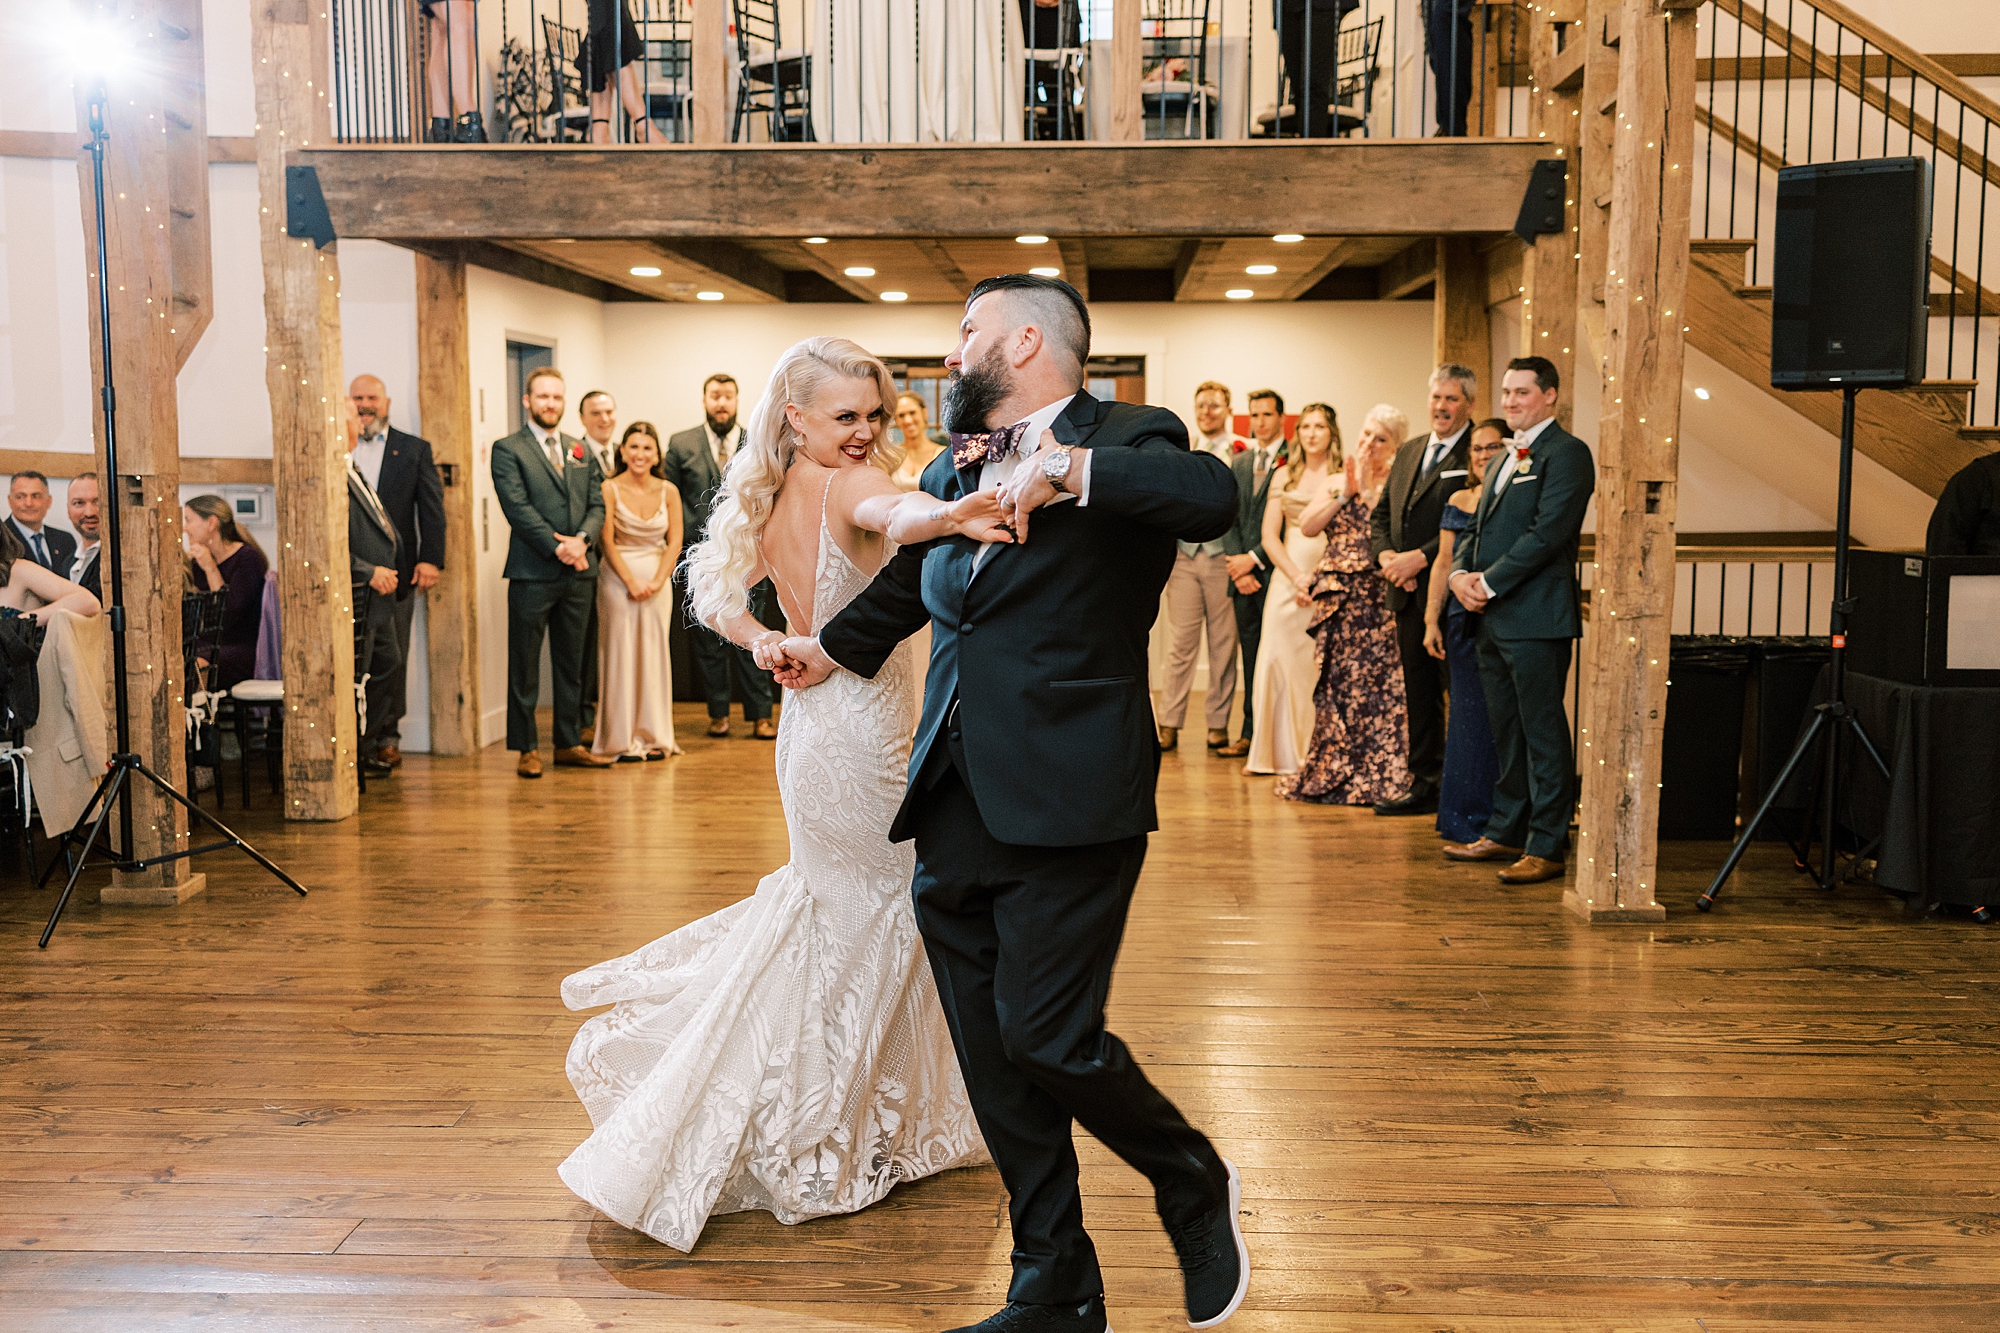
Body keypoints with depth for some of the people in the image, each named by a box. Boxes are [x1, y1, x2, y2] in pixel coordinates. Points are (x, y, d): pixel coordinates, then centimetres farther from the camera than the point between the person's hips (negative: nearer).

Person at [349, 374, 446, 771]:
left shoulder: (415, 449, 11)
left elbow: (432, 509, 5)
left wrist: (431, 559, -7)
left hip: (395, 571, 0)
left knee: (391, 658, 3)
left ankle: (386, 737, 13)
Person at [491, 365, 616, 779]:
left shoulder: (581, 451, 16)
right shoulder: (508, 450, -1)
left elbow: (597, 505, 10)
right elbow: (518, 508, -11)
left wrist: (582, 539, -10)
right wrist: (558, 547, -17)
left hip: (579, 573, 5)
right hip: (533, 573, -5)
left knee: (571, 664, 11)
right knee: (524, 666, 1)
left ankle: (570, 744, 18)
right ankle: (526, 749, 8)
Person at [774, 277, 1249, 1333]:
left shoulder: (1126, 442, -2)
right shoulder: (949, 474, 18)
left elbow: (1212, 497, -23)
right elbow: (899, 591, 34)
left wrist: (1062, 468, -23)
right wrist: (824, 651, 46)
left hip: (1067, 808, -7)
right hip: (954, 815, 7)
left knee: (1045, 1038, -8)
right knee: (991, 1059, 9)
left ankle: (1196, 1187, 22)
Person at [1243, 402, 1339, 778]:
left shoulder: (1344, 479, 2)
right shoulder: (1285, 477, 10)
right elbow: (1270, 537, 6)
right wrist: (1297, 577, -7)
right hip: (1287, 577, 3)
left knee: (1322, 667, -2)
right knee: (1276, 660, 0)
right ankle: (1274, 752, 10)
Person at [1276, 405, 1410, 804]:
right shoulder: (1337, 481, 16)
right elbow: (1307, 527, 2)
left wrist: (1366, 488, -11)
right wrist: (1345, 491, -4)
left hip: (1376, 599, -5)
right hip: (1336, 598, 5)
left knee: (1374, 686, -6)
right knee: (1334, 686, 7)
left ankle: (1375, 776, 3)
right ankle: (1330, 774, 17)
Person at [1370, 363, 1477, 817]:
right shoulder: (1408, 452, 18)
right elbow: (1382, 516, 18)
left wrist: (1421, 557, -17)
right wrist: (1387, 556, 0)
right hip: (1409, 592, 7)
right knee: (1418, 689, 13)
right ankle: (1424, 782, 22)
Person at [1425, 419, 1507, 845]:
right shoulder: (1460, 501, 12)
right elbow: (1444, 564, 13)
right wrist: (1432, 620, 9)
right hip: (1465, 623, 4)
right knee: (1468, 714, 9)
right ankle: (1464, 816, 18)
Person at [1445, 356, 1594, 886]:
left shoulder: (1566, 453, -8)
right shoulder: (1508, 457, 21)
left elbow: (1547, 533, -17)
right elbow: (1478, 529, 20)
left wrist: (1489, 583, -16)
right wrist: (1461, 573, 0)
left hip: (1537, 618, -9)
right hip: (1493, 618, 9)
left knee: (1543, 733, -3)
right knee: (1506, 732, 15)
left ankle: (1547, 847, 2)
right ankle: (1506, 833, 24)